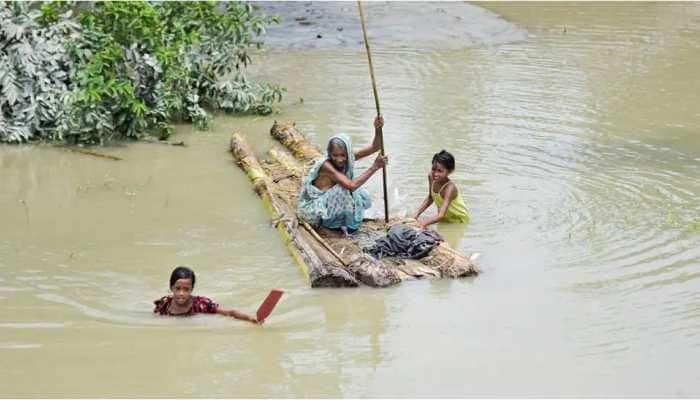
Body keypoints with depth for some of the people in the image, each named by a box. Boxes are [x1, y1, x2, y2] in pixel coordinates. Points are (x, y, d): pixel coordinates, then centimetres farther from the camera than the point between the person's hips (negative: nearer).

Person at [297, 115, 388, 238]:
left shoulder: (349, 158, -9)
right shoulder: (327, 165, -30)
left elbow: (374, 148, -12)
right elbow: (351, 185, -39)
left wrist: (378, 129, -32)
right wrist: (374, 167, -37)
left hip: (327, 203, 8)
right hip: (312, 208, -7)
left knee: (361, 196, -6)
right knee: (342, 191, -29)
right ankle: (322, 227, -13)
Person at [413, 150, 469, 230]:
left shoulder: (450, 188, -38)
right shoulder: (431, 177, -17)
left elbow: (441, 215, -47)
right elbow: (430, 198, 2)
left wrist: (423, 223, -60)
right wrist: (416, 215, -7)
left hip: (459, 219, -6)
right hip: (446, 218, 6)